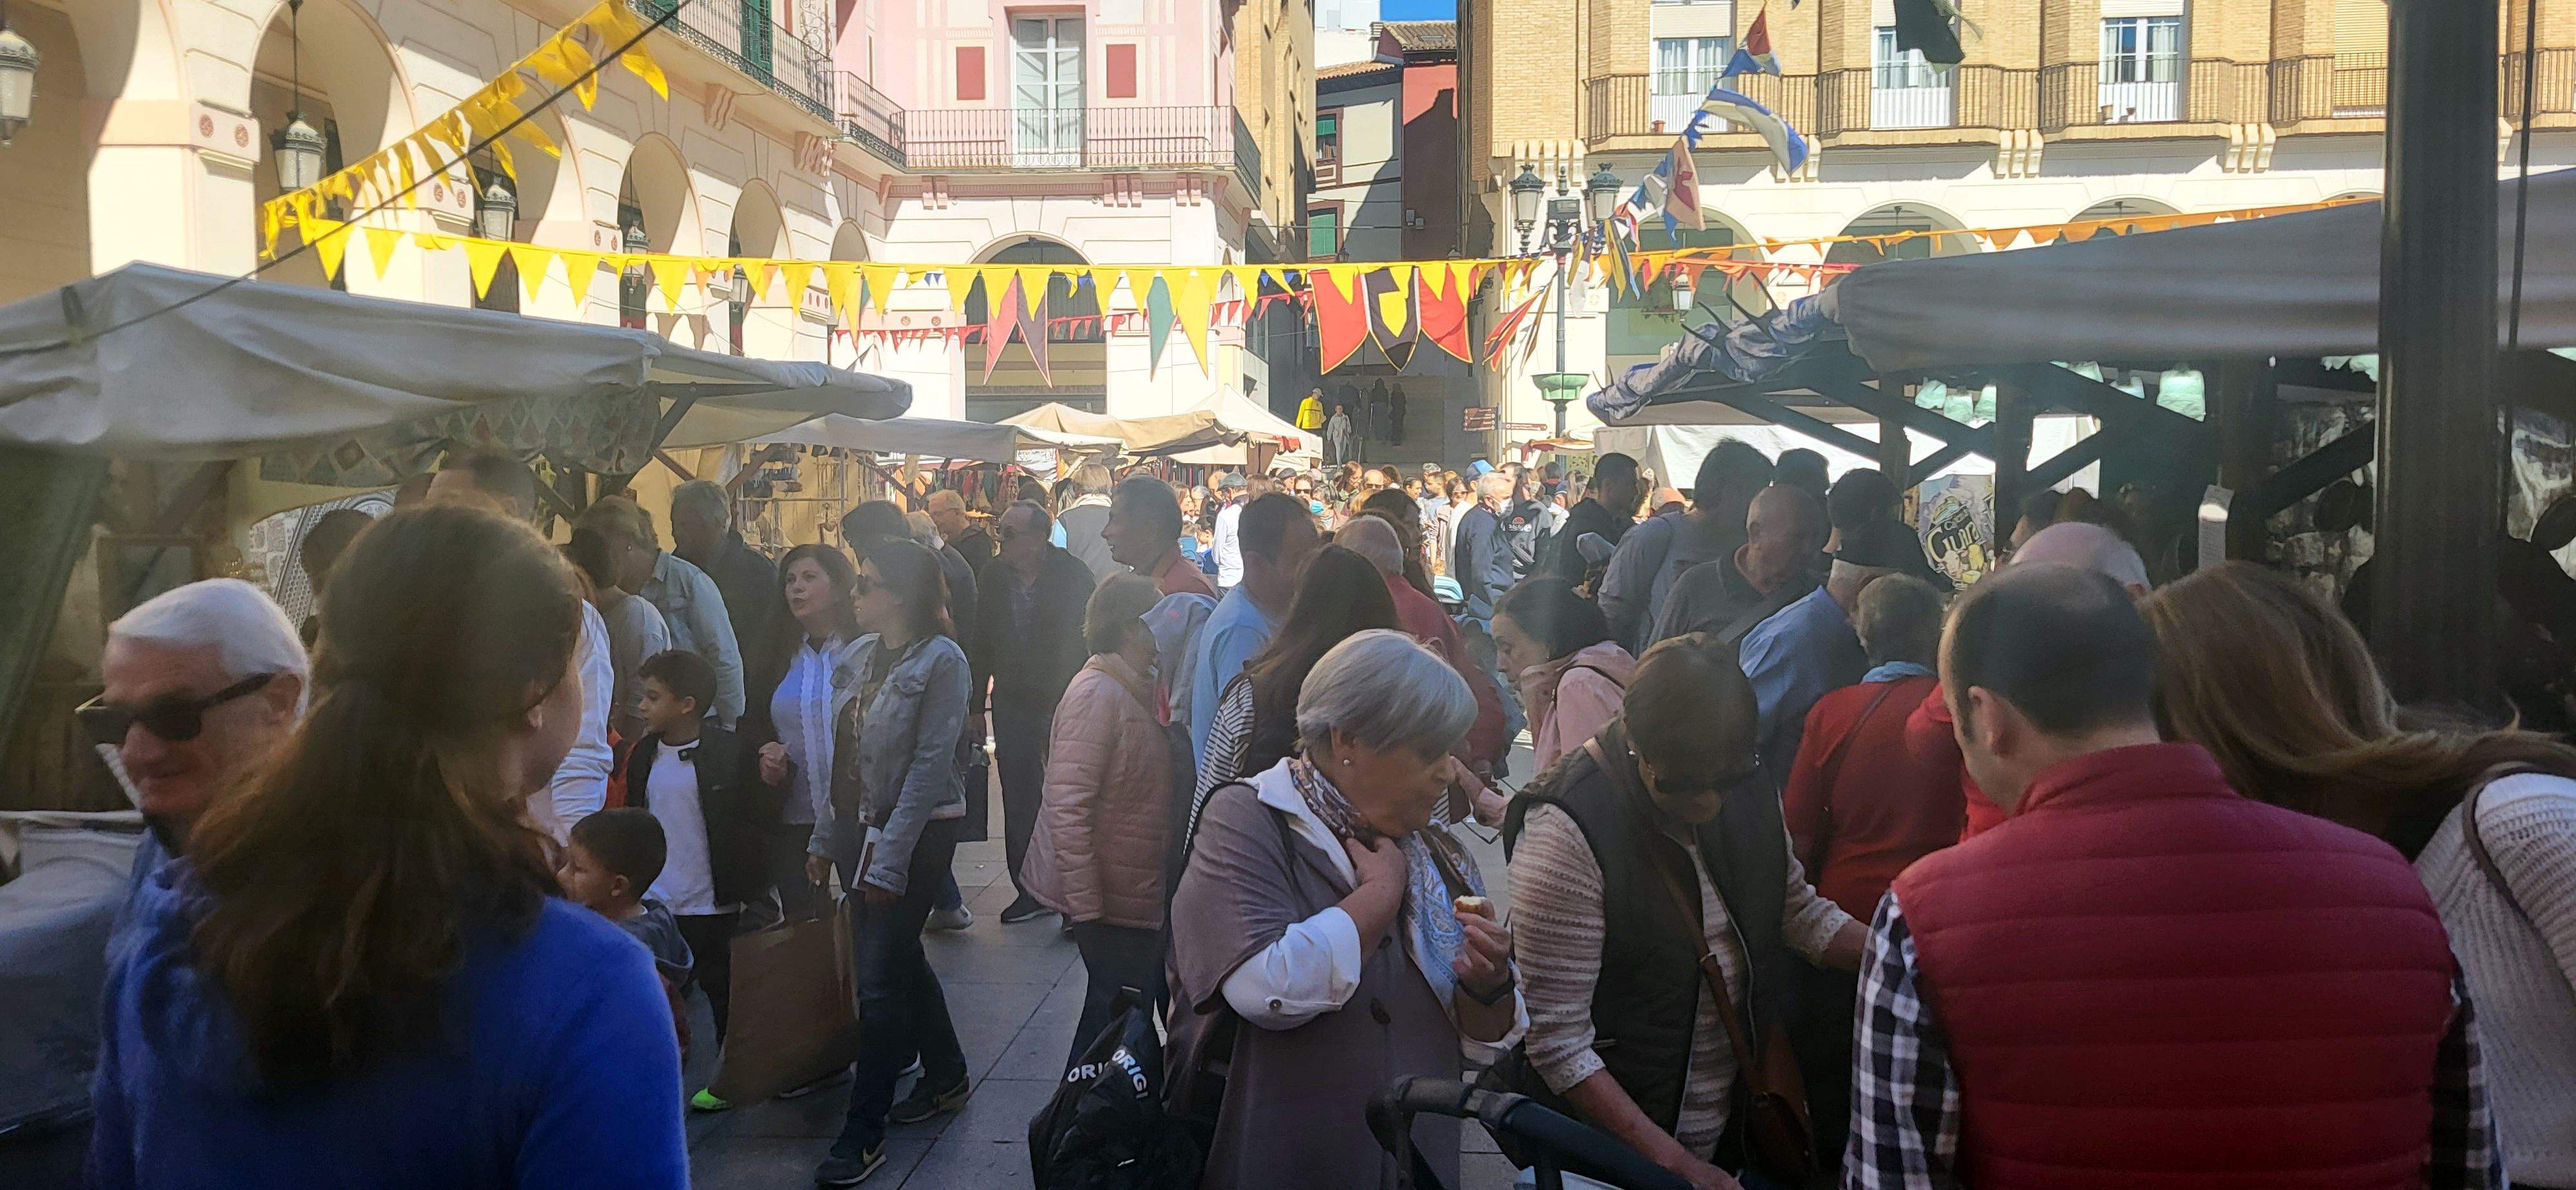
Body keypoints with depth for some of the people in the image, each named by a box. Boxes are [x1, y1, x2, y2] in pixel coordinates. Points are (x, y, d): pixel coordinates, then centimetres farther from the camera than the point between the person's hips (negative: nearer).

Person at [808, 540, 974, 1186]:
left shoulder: (941, 660, -15)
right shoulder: (862, 654, 6)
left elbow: (929, 765, -17)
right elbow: (847, 756, 10)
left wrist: (890, 856, -18)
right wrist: (828, 837, 9)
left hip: (919, 830, -7)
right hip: (865, 825, 7)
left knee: (879, 977, -5)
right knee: (899, 960, 16)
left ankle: (863, 1133, 5)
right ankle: (946, 1076, 35)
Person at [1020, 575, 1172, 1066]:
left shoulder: (1140, 689, 10)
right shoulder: (1098, 694, -20)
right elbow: (1066, 808, -24)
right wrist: (1085, 906, -23)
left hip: (1140, 892, 9)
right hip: (1106, 897, -9)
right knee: (1114, 1010, 0)